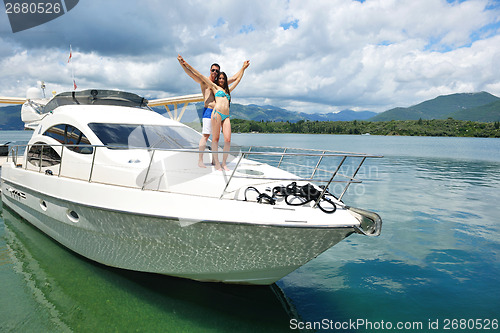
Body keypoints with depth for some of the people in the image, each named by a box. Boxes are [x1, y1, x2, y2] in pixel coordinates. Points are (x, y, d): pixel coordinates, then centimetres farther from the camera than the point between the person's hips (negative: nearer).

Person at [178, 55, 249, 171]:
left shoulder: (228, 89, 27)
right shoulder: (215, 87, 15)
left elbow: (238, 78, 39)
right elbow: (199, 75, 13)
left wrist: (243, 68, 47)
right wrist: (185, 64, 12)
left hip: (226, 116, 4)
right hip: (217, 112, -4)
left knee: (227, 139, -7)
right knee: (215, 138, -4)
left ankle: (224, 163, 2)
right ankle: (216, 163, -2)